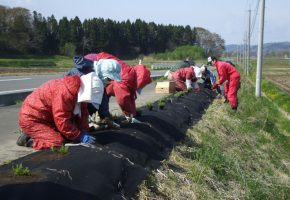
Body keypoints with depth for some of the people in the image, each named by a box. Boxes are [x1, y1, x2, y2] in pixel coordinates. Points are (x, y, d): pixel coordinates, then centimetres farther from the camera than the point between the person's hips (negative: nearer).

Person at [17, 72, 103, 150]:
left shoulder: (77, 90, 0)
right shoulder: (65, 92, -30)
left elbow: (82, 113, 7)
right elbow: (62, 121, -28)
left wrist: (85, 132, -6)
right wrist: (79, 136, -20)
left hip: (46, 117, 10)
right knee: (58, 142, -22)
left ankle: (32, 135, 11)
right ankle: (29, 140, -3)